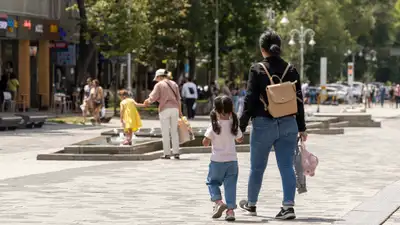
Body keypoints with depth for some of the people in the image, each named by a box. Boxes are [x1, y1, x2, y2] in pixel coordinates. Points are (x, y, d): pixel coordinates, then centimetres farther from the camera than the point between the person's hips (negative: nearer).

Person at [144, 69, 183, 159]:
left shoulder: (159, 85, -3)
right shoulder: (173, 84, 13)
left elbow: (153, 97, -8)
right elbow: (178, 99, 14)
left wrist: (148, 102, 13)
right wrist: (180, 111, 19)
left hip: (164, 109, -5)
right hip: (175, 108, 5)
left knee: (165, 132, 0)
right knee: (174, 131, 10)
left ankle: (167, 153, -1)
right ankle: (176, 152, 7)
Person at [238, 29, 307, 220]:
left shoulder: (257, 70, -8)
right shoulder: (290, 70, 2)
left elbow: (250, 100, -9)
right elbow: (299, 100, 4)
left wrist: (241, 126, -3)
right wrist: (301, 127, 12)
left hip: (263, 124, -2)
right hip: (288, 124, 2)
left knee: (257, 167, 14)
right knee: (286, 166, 1)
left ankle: (251, 204, 30)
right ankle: (288, 205, -10)